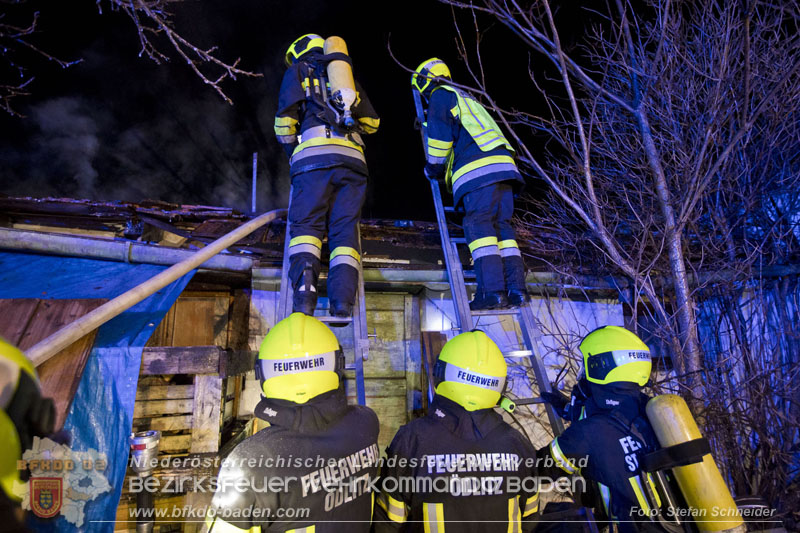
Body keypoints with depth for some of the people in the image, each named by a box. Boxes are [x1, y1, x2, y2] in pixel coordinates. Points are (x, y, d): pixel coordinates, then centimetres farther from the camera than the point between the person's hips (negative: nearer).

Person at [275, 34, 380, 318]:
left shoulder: (297, 71, 20)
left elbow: (285, 122, 9)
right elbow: (372, 123, 28)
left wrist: (292, 153, 24)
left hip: (314, 155, -3)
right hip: (352, 157, 3)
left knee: (306, 225, -4)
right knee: (344, 229, -1)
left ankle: (304, 293, -26)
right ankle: (343, 299, -18)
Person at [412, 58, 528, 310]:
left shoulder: (439, 97, 8)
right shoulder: (464, 98, 36)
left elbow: (440, 138, -1)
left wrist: (432, 170, 12)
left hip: (478, 169, -8)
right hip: (503, 164, 8)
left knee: (479, 226, -12)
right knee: (501, 226, 3)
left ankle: (492, 291, -19)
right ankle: (516, 289, -4)